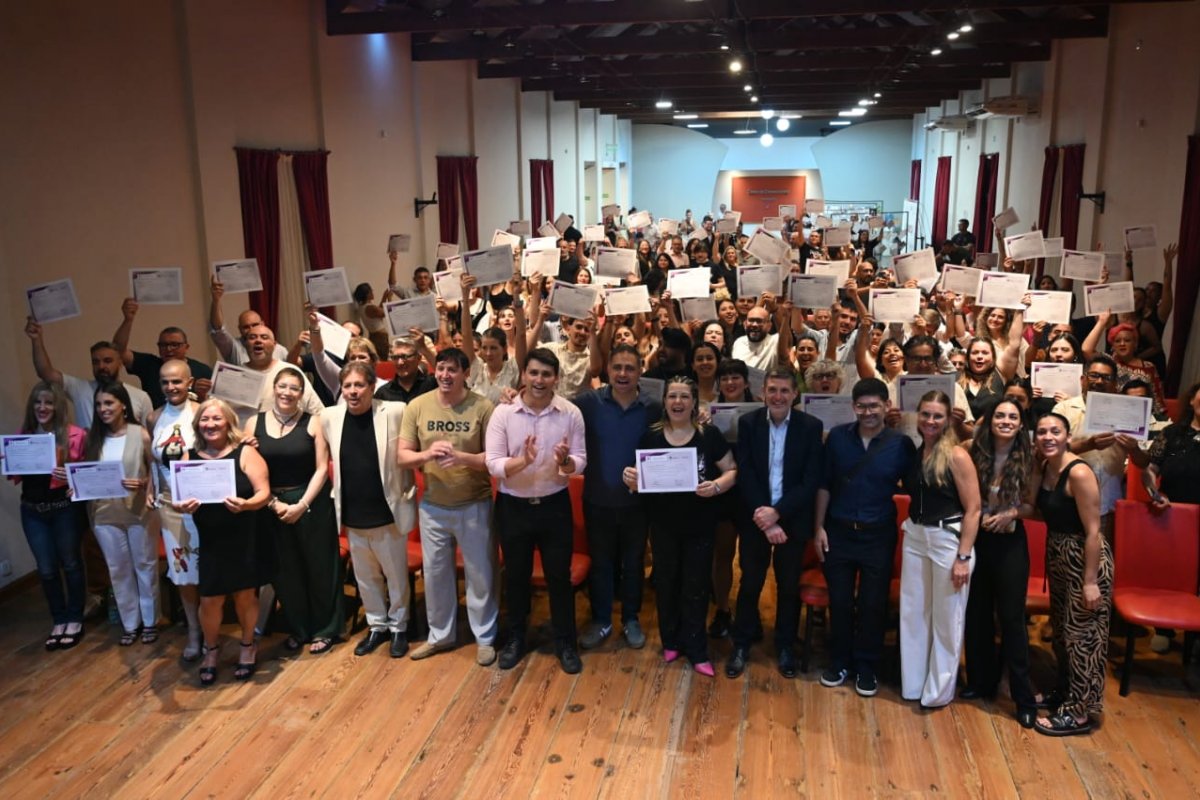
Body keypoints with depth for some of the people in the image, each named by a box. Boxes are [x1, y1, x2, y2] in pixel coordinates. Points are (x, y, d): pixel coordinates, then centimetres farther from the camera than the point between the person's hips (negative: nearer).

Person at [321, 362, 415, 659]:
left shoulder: (395, 412, -13)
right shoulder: (329, 417, -2)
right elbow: (326, 458, 14)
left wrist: (409, 489, -7)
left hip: (388, 512, -3)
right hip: (352, 516, 4)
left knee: (396, 575, 11)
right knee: (365, 577, 17)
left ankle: (398, 627, 29)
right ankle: (377, 626, 35)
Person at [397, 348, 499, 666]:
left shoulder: (482, 407, -12)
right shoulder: (417, 406, -4)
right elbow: (401, 457, -4)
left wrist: (462, 457, -28)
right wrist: (427, 454, -24)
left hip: (474, 506, -3)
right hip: (432, 506, 3)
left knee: (480, 574, 10)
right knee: (435, 573, 16)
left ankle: (485, 637, 28)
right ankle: (440, 634, 36)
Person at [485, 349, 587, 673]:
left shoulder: (571, 413, -8)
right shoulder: (503, 412, -10)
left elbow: (581, 462, -6)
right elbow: (493, 464, -13)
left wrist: (565, 461, -29)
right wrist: (523, 461, -32)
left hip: (555, 505, 0)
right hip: (513, 506, 0)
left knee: (559, 575, 10)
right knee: (516, 575, 15)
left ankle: (565, 642, 28)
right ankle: (516, 638, 35)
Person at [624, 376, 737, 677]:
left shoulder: (709, 435, -6)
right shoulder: (651, 436, -2)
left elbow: (732, 470, -3)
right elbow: (641, 478, 4)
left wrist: (717, 486, -23)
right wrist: (631, 479, -19)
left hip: (700, 524, -1)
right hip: (663, 524, 1)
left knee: (696, 586, 8)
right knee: (666, 582, 13)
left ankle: (696, 650, 21)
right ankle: (671, 641, 31)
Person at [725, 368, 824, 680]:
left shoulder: (811, 426, -6)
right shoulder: (748, 423, -4)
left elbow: (811, 480, -9)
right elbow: (744, 476, -7)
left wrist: (777, 512, -18)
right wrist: (764, 519, -15)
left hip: (792, 519, 0)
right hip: (755, 518, 0)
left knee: (789, 586, 12)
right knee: (750, 583, 9)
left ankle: (786, 647, 29)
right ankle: (741, 645, 25)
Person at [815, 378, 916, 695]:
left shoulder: (901, 443, -7)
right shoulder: (837, 436, -3)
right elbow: (825, 485, 2)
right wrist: (819, 527, 0)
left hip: (879, 535, -1)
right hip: (839, 531, 1)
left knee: (873, 604, 8)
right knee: (839, 601, 10)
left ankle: (866, 666, 26)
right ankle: (839, 661, 27)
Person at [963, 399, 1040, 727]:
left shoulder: (1027, 459, -6)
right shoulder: (976, 454, -1)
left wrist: (1012, 513, -16)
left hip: (1010, 543, -3)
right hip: (978, 539, 3)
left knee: (1011, 617, 0)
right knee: (976, 613, 12)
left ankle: (1024, 698, 11)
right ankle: (982, 681, 29)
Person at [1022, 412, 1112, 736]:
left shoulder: (1079, 473, -22)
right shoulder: (1042, 470, 4)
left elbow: (1092, 532, -22)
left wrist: (1090, 582, -21)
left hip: (1085, 558, -9)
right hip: (1057, 555, 9)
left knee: (1083, 635, 2)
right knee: (1062, 630, 20)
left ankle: (1080, 713, 13)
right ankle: (1065, 692, 37)